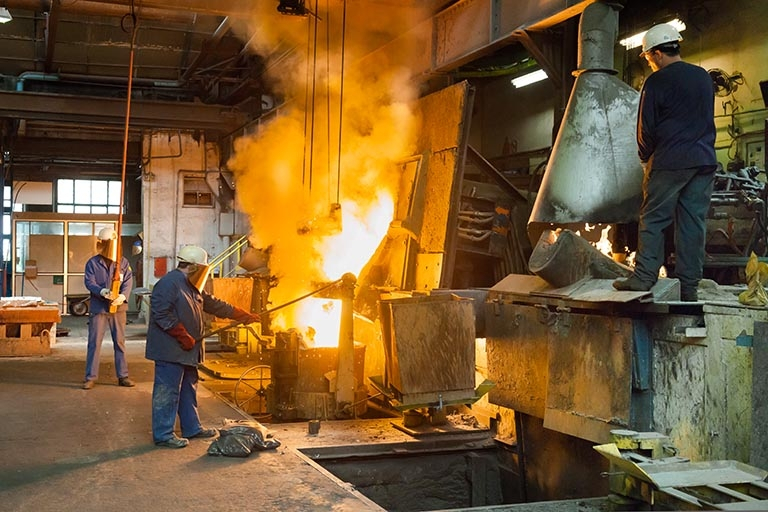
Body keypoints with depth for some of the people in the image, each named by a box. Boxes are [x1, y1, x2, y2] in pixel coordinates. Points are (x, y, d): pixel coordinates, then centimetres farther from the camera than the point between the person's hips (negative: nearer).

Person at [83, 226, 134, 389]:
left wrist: (123, 295, -23)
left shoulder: (123, 262, 5)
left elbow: (128, 281, -4)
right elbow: (89, 282, -9)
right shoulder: (92, 263, 0)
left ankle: (123, 376, 16)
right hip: (98, 308, -2)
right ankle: (90, 377, 7)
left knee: (120, 342, 8)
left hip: (118, 308, 2)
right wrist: (102, 291, -29)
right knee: (94, 343, 0)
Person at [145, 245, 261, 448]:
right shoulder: (168, 283, -16)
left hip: (187, 351, 11)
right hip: (170, 350, -11)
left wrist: (244, 316, 22)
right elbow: (162, 314, -23)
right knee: (167, 391, -5)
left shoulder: (192, 287, 17)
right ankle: (163, 434, 1)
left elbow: (214, 304, 22)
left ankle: (192, 427, 29)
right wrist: (184, 337, -22)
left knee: (188, 389, 18)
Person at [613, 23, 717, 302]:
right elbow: (707, 119, 20)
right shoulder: (704, 78, 13)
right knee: (694, 222, 4)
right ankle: (689, 286, 5)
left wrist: (645, 157, 9)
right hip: (704, 161, 6)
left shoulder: (656, 81, -7)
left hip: (669, 161, -6)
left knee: (653, 219, -1)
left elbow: (646, 127, -5)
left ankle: (644, 276, -7)